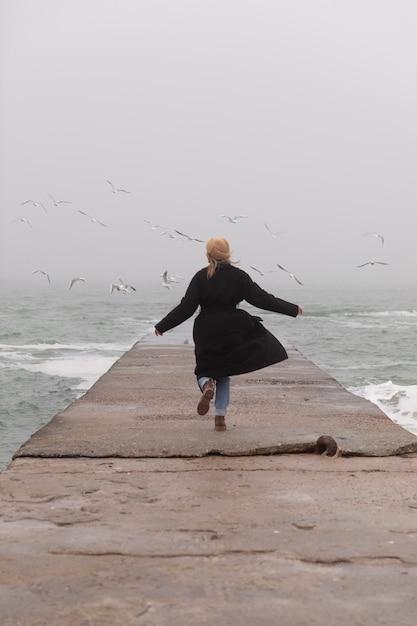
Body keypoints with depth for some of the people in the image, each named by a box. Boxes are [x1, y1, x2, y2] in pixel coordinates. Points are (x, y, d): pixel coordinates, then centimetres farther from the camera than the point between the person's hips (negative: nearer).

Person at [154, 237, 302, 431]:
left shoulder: (201, 277, -7)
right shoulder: (239, 276, -5)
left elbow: (186, 307, -10)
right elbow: (262, 299, -6)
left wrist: (163, 326, -4)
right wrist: (292, 309, 1)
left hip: (206, 332, -1)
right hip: (232, 332, 1)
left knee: (205, 370, 15)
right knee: (223, 374, 16)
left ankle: (207, 385, -22)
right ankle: (220, 417, 9)